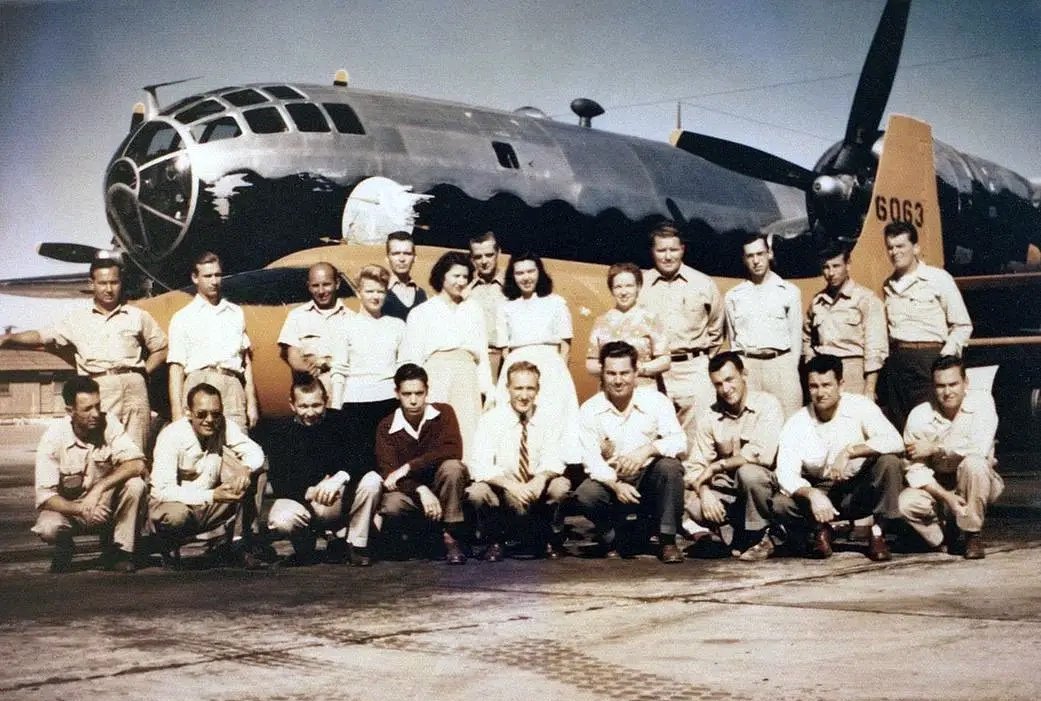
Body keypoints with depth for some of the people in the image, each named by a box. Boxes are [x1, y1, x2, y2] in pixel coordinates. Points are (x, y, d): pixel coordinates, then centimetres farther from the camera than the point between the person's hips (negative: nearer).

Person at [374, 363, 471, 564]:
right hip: (408, 491, 0)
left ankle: (451, 537, -21)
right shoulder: (386, 427, -4)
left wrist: (408, 468, -25)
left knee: (452, 466, -33)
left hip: (442, 487, 0)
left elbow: (453, 451, -22)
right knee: (391, 505, -34)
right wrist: (421, 491, -31)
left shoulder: (443, 412, -6)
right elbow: (388, 472, -14)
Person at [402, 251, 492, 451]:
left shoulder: (474, 310, 18)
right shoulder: (422, 312, 10)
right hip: (436, 379, -2)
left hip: (467, 381, 2)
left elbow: (482, 354, 15)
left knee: (468, 434, -5)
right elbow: (412, 358, 6)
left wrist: (487, 389, 7)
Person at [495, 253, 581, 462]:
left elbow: (565, 345, 8)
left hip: (550, 371, -1)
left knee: (552, 420, -10)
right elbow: (505, 349, 12)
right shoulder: (506, 309, 14)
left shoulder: (556, 303, 10)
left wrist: (556, 370, -3)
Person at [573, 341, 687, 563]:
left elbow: (679, 441, -16)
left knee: (670, 467, -32)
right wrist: (615, 484, -28)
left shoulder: (655, 400, -6)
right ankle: (611, 541, 2)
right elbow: (590, 457, -11)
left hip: (650, 478, 0)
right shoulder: (590, 409, -5)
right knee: (585, 495, -29)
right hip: (611, 479, 0)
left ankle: (668, 541, -17)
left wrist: (648, 449, -36)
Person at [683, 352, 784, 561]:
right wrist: (704, 492, -22)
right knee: (694, 507, -25)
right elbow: (695, 466, -1)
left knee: (747, 472, -36)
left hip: (765, 483, -4)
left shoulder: (767, 405, -9)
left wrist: (717, 465, -18)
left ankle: (759, 537, -12)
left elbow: (763, 454, -23)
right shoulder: (708, 417, 4)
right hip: (728, 490, 4)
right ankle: (744, 535, 1)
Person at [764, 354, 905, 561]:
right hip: (819, 491, 1)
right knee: (779, 503, -27)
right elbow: (786, 474, -19)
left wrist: (849, 451, -35)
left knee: (890, 462, -30)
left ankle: (878, 532, -13)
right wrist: (812, 495, -38)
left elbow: (895, 441, -27)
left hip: (860, 491, -1)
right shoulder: (796, 424, -10)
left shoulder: (860, 406, -13)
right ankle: (821, 529, 5)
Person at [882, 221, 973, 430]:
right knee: (898, 427, 5)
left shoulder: (939, 279, -1)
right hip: (895, 361, 5)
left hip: (927, 357, -5)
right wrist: (889, 356, 12)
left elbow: (963, 326, 0)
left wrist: (944, 358, -9)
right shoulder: (888, 285, 16)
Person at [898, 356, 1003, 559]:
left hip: (977, 486, -1)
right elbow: (916, 470, -13)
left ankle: (972, 534, -15)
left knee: (973, 462, -34)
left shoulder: (982, 402, -14)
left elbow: (980, 448, -30)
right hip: (937, 486, 1)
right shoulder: (919, 416, -12)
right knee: (906, 502, -27)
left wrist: (934, 448, -23)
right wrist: (946, 497, -27)